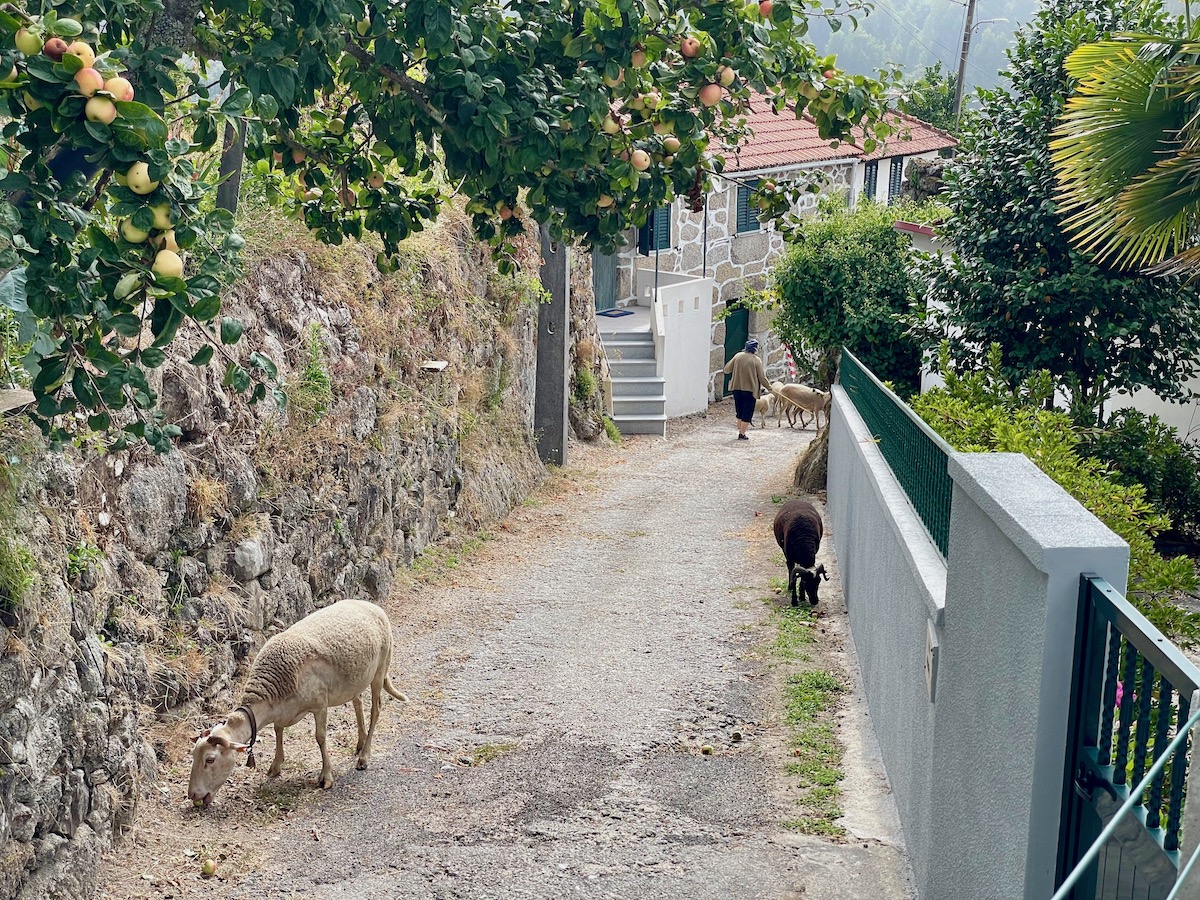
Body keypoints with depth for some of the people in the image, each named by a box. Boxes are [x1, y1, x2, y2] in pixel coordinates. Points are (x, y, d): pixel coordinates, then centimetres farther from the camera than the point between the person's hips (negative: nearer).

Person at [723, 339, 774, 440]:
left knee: (740, 412, 17)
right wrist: (769, 387, 7)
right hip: (750, 390, -4)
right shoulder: (757, 360, -10)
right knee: (747, 413, 5)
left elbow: (727, 370, 6)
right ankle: (742, 434, 3)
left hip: (737, 388, 4)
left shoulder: (737, 356, 0)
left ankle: (740, 431, 22)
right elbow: (762, 377, -7)